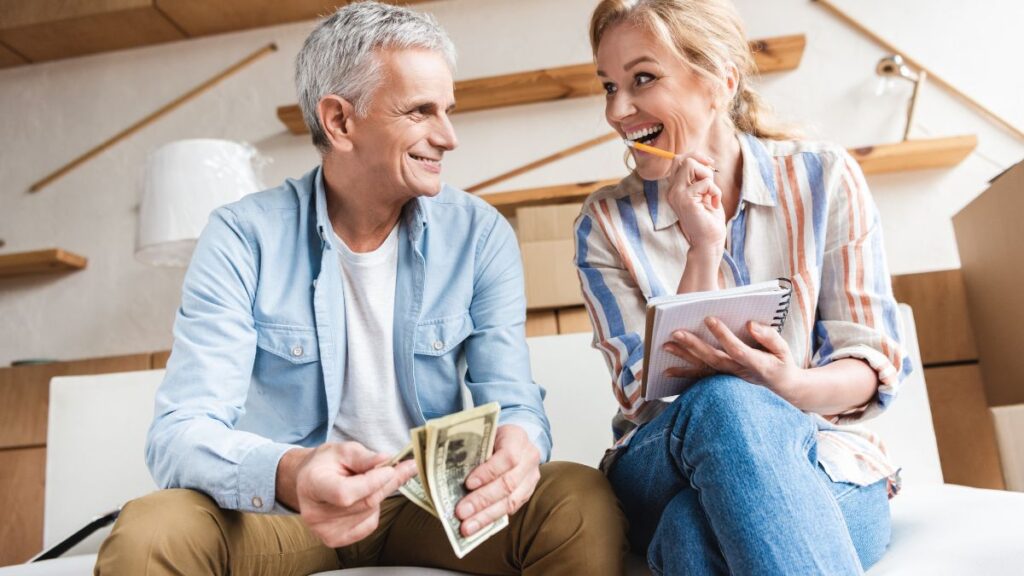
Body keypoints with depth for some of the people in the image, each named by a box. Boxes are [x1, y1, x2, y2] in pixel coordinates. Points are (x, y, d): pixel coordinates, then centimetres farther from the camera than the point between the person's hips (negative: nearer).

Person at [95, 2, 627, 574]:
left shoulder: (481, 235, -6)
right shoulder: (243, 237, -10)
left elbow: (513, 401, -7)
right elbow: (181, 430, -16)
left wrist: (519, 443, -33)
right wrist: (287, 475, -38)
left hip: (434, 501, 1)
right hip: (282, 508, 0)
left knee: (585, 505, -25)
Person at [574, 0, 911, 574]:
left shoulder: (825, 178, -1)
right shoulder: (607, 222, -2)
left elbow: (875, 365, -2)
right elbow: (647, 395, -8)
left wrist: (792, 387, -26)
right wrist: (703, 249, -18)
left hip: (822, 463, -1)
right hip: (664, 467, 2)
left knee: (694, 524, -37)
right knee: (723, 402, -35)